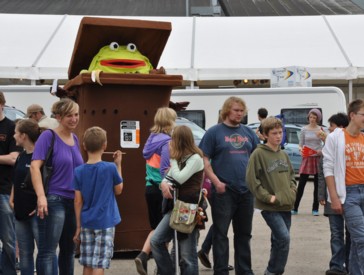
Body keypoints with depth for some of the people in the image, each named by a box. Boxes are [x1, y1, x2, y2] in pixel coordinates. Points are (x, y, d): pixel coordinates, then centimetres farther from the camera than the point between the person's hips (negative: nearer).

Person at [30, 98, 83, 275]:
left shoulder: (75, 139, 12)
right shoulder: (48, 136, -8)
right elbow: (35, 166, -15)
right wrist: (41, 196, -24)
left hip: (74, 201, 7)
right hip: (53, 200, -7)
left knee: (69, 250, 15)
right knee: (47, 251, -8)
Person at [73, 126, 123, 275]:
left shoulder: (79, 171, -2)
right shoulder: (110, 168, -11)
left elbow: (78, 201, 0)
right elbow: (118, 190, 5)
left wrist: (78, 227, 7)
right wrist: (118, 164, 8)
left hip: (87, 223, 3)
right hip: (105, 223, -3)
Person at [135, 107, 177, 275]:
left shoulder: (152, 139, 10)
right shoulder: (167, 142, -15)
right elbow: (165, 169, -19)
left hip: (150, 187, 8)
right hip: (162, 189, -7)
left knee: (156, 227, 15)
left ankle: (143, 256, 0)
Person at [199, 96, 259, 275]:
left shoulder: (248, 132, 11)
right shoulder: (214, 132, -2)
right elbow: (204, 159, -5)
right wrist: (216, 182, -14)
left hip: (246, 191, 5)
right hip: (223, 191, -5)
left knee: (244, 233, 13)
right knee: (221, 234, 1)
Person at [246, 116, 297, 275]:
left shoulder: (283, 155, 12)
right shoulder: (258, 154, -9)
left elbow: (291, 175, 24)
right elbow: (251, 180, -13)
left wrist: (292, 191, 7)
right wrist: (267, 197, -15)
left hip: (286, 205, 7)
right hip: (270, 207, -7)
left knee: (279, 241, 11)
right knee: (284, 238, -17)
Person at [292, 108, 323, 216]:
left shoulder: (321, 130, 2)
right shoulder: (304, 129, 3)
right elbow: (300, 144, 7)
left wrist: (321, 151, -15)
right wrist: (300, 149, -14)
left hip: (318, 158, 0)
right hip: (307, 158, 0)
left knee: (317, 185, 5)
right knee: (301, 184, -1)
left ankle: (315, 209, 13)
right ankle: (295, 208, 4)